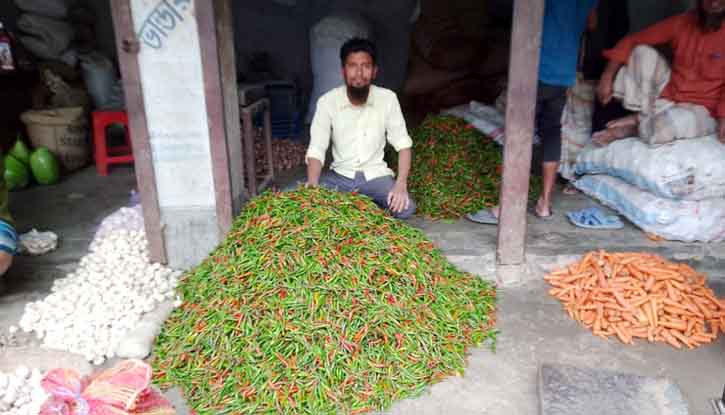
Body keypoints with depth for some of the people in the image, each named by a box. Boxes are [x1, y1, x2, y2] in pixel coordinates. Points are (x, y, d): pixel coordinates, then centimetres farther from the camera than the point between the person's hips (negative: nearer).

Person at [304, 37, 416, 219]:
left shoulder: (388, 98, -10)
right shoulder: (327, 101, -11)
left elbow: (403, 144, -7)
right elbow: (316, 150, -14)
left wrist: (401, 184, -23)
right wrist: (312, 187, -32)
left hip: (376, 174, 0)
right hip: (340, 175, 1)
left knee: (405, 208, -26)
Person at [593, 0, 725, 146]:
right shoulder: (681, 22, -1)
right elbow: (632, 41, -1)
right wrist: (607, 77, -12)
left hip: (700, 110, -4)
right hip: (667, 96, 4)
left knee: (670, 125, -40)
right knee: (643, 51, -13)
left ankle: (633, 127, -6)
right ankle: (643, 115, -14)